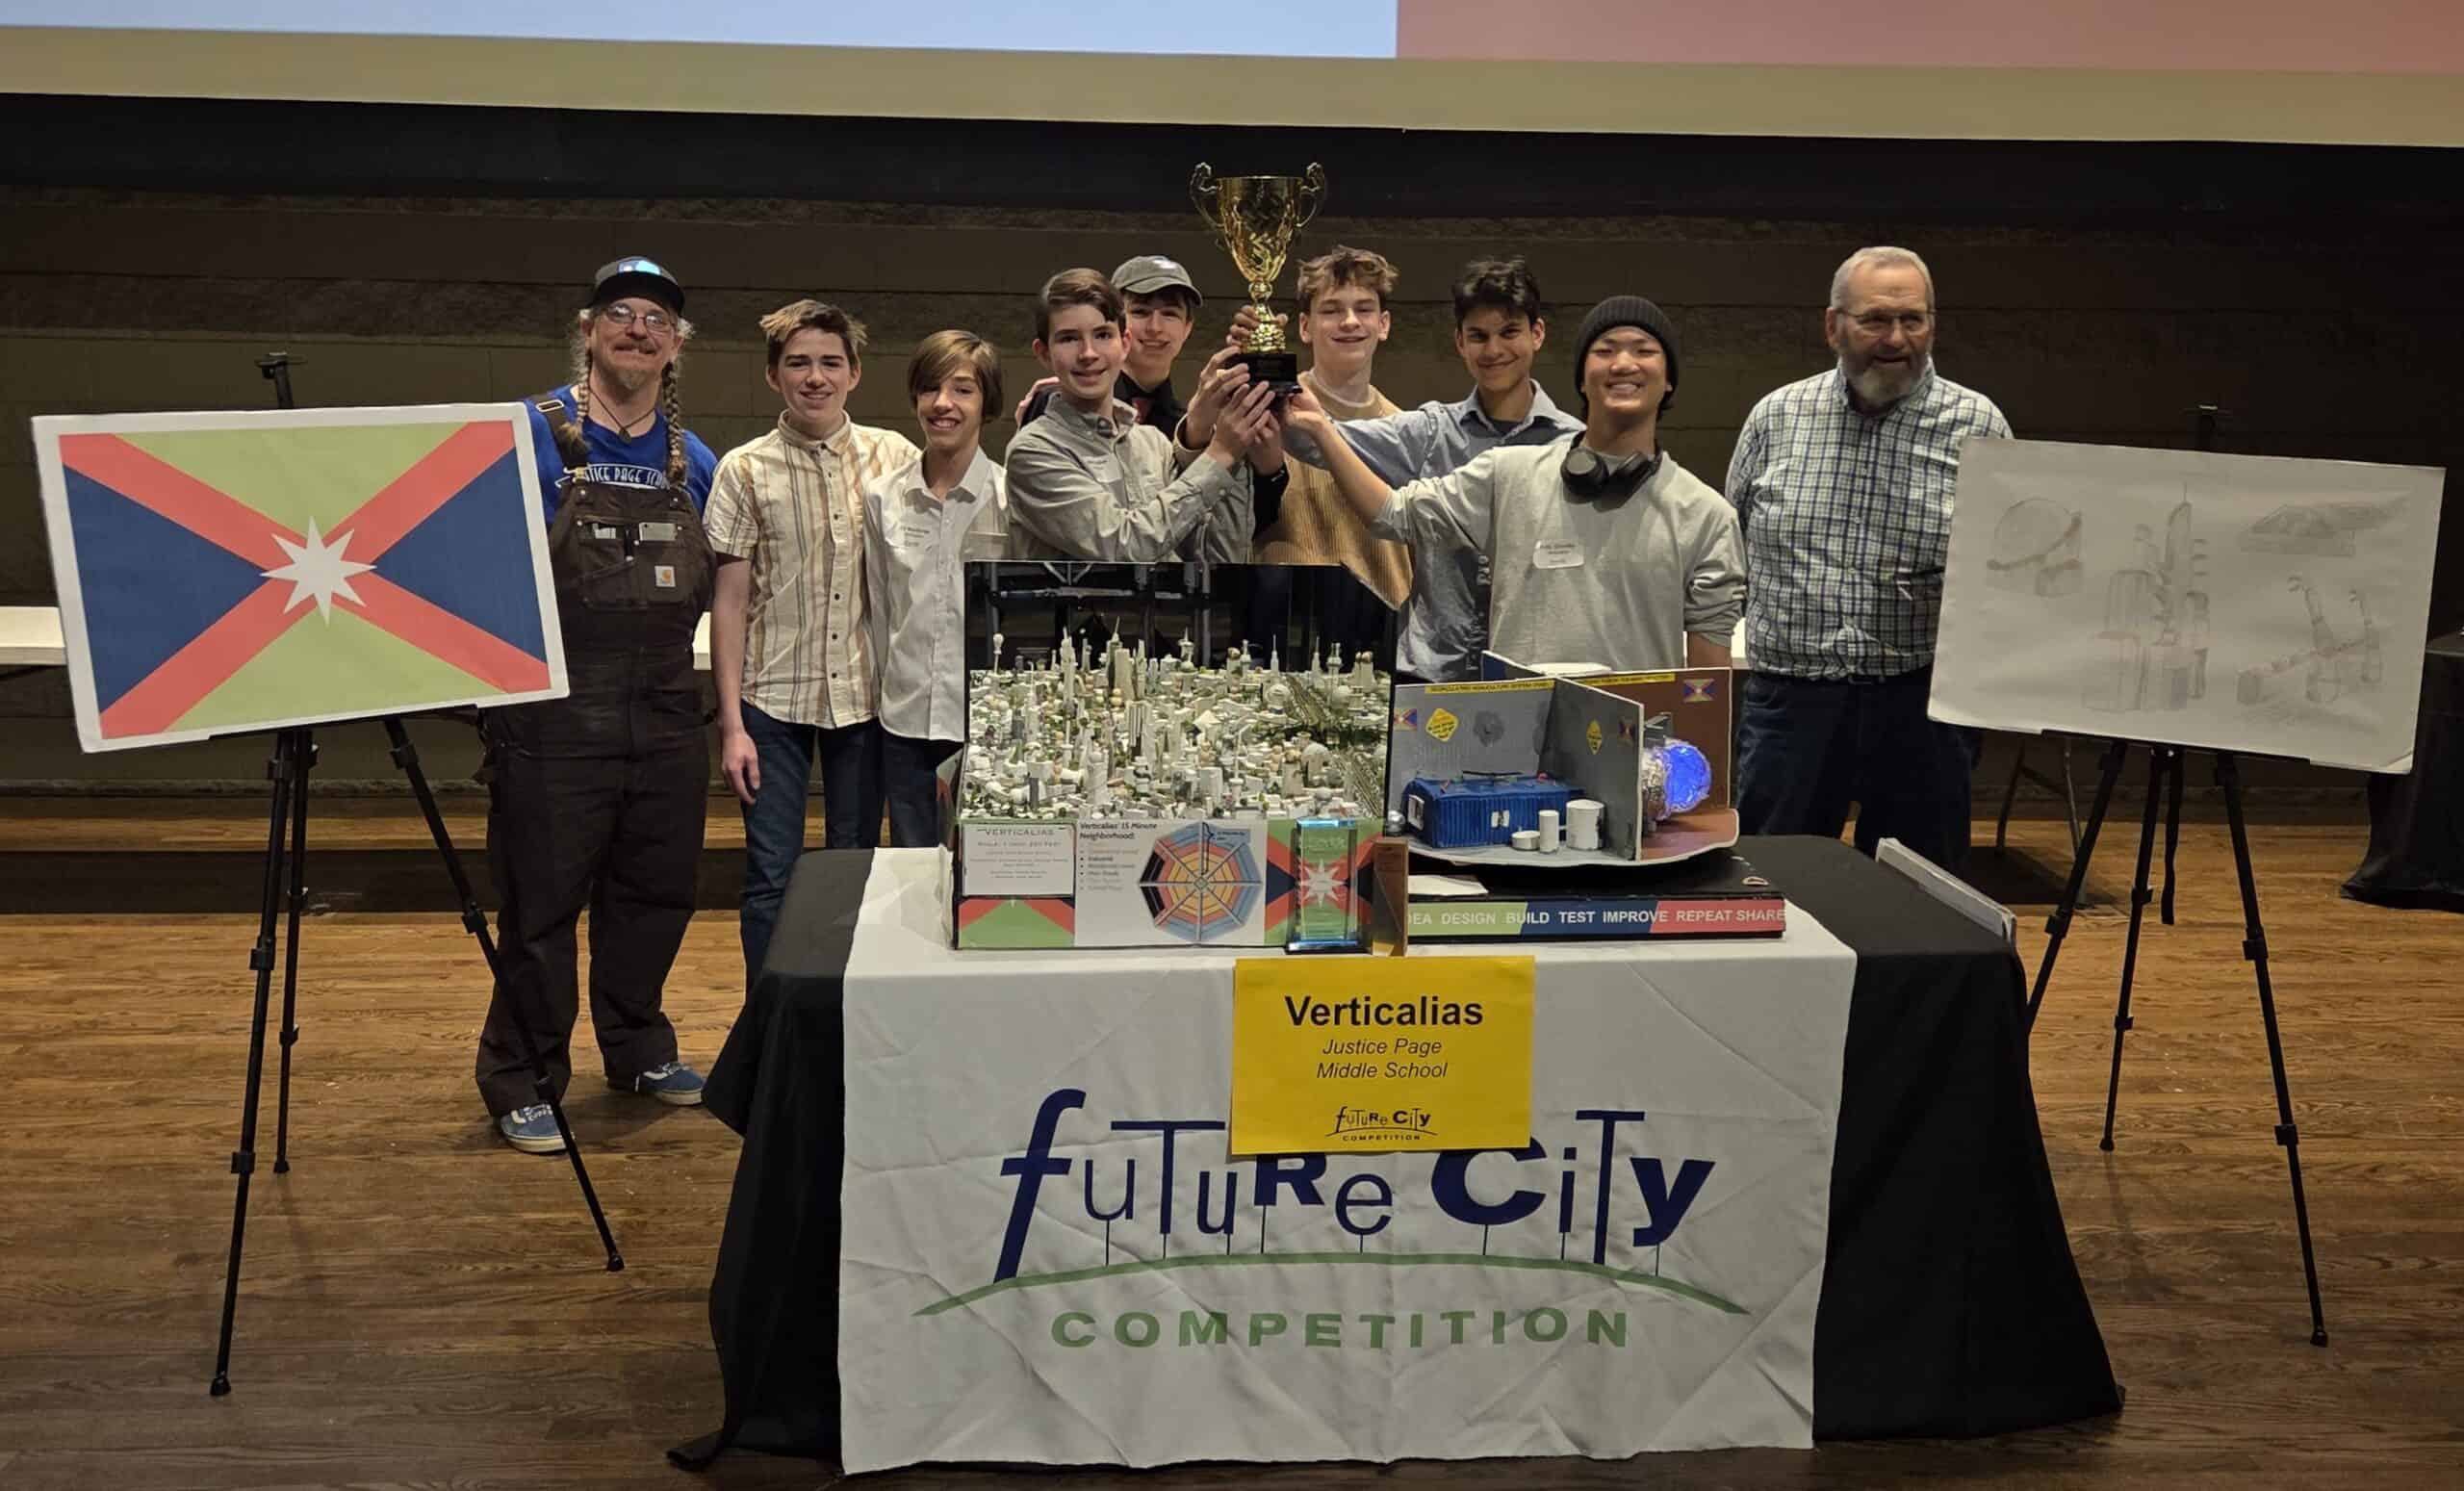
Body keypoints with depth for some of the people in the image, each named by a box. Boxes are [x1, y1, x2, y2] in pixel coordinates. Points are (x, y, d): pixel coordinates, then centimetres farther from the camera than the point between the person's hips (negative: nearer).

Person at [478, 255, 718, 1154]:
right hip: (553, 711, -5)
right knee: (542, 903, 2)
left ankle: (638, 1049, 32)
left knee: (655, 891, 15)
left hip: (666, 712, 5)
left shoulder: (694, 463, 11)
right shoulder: (532, 436, -4)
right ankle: (523, 1081, 14)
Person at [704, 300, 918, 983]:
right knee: (771, 875, 0)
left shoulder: (896, 458, 3)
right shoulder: (744, 471, 0)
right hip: (773, 698, -1)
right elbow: (729, 602, -1)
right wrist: (731, 723, -5)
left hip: (866, 695, 1)